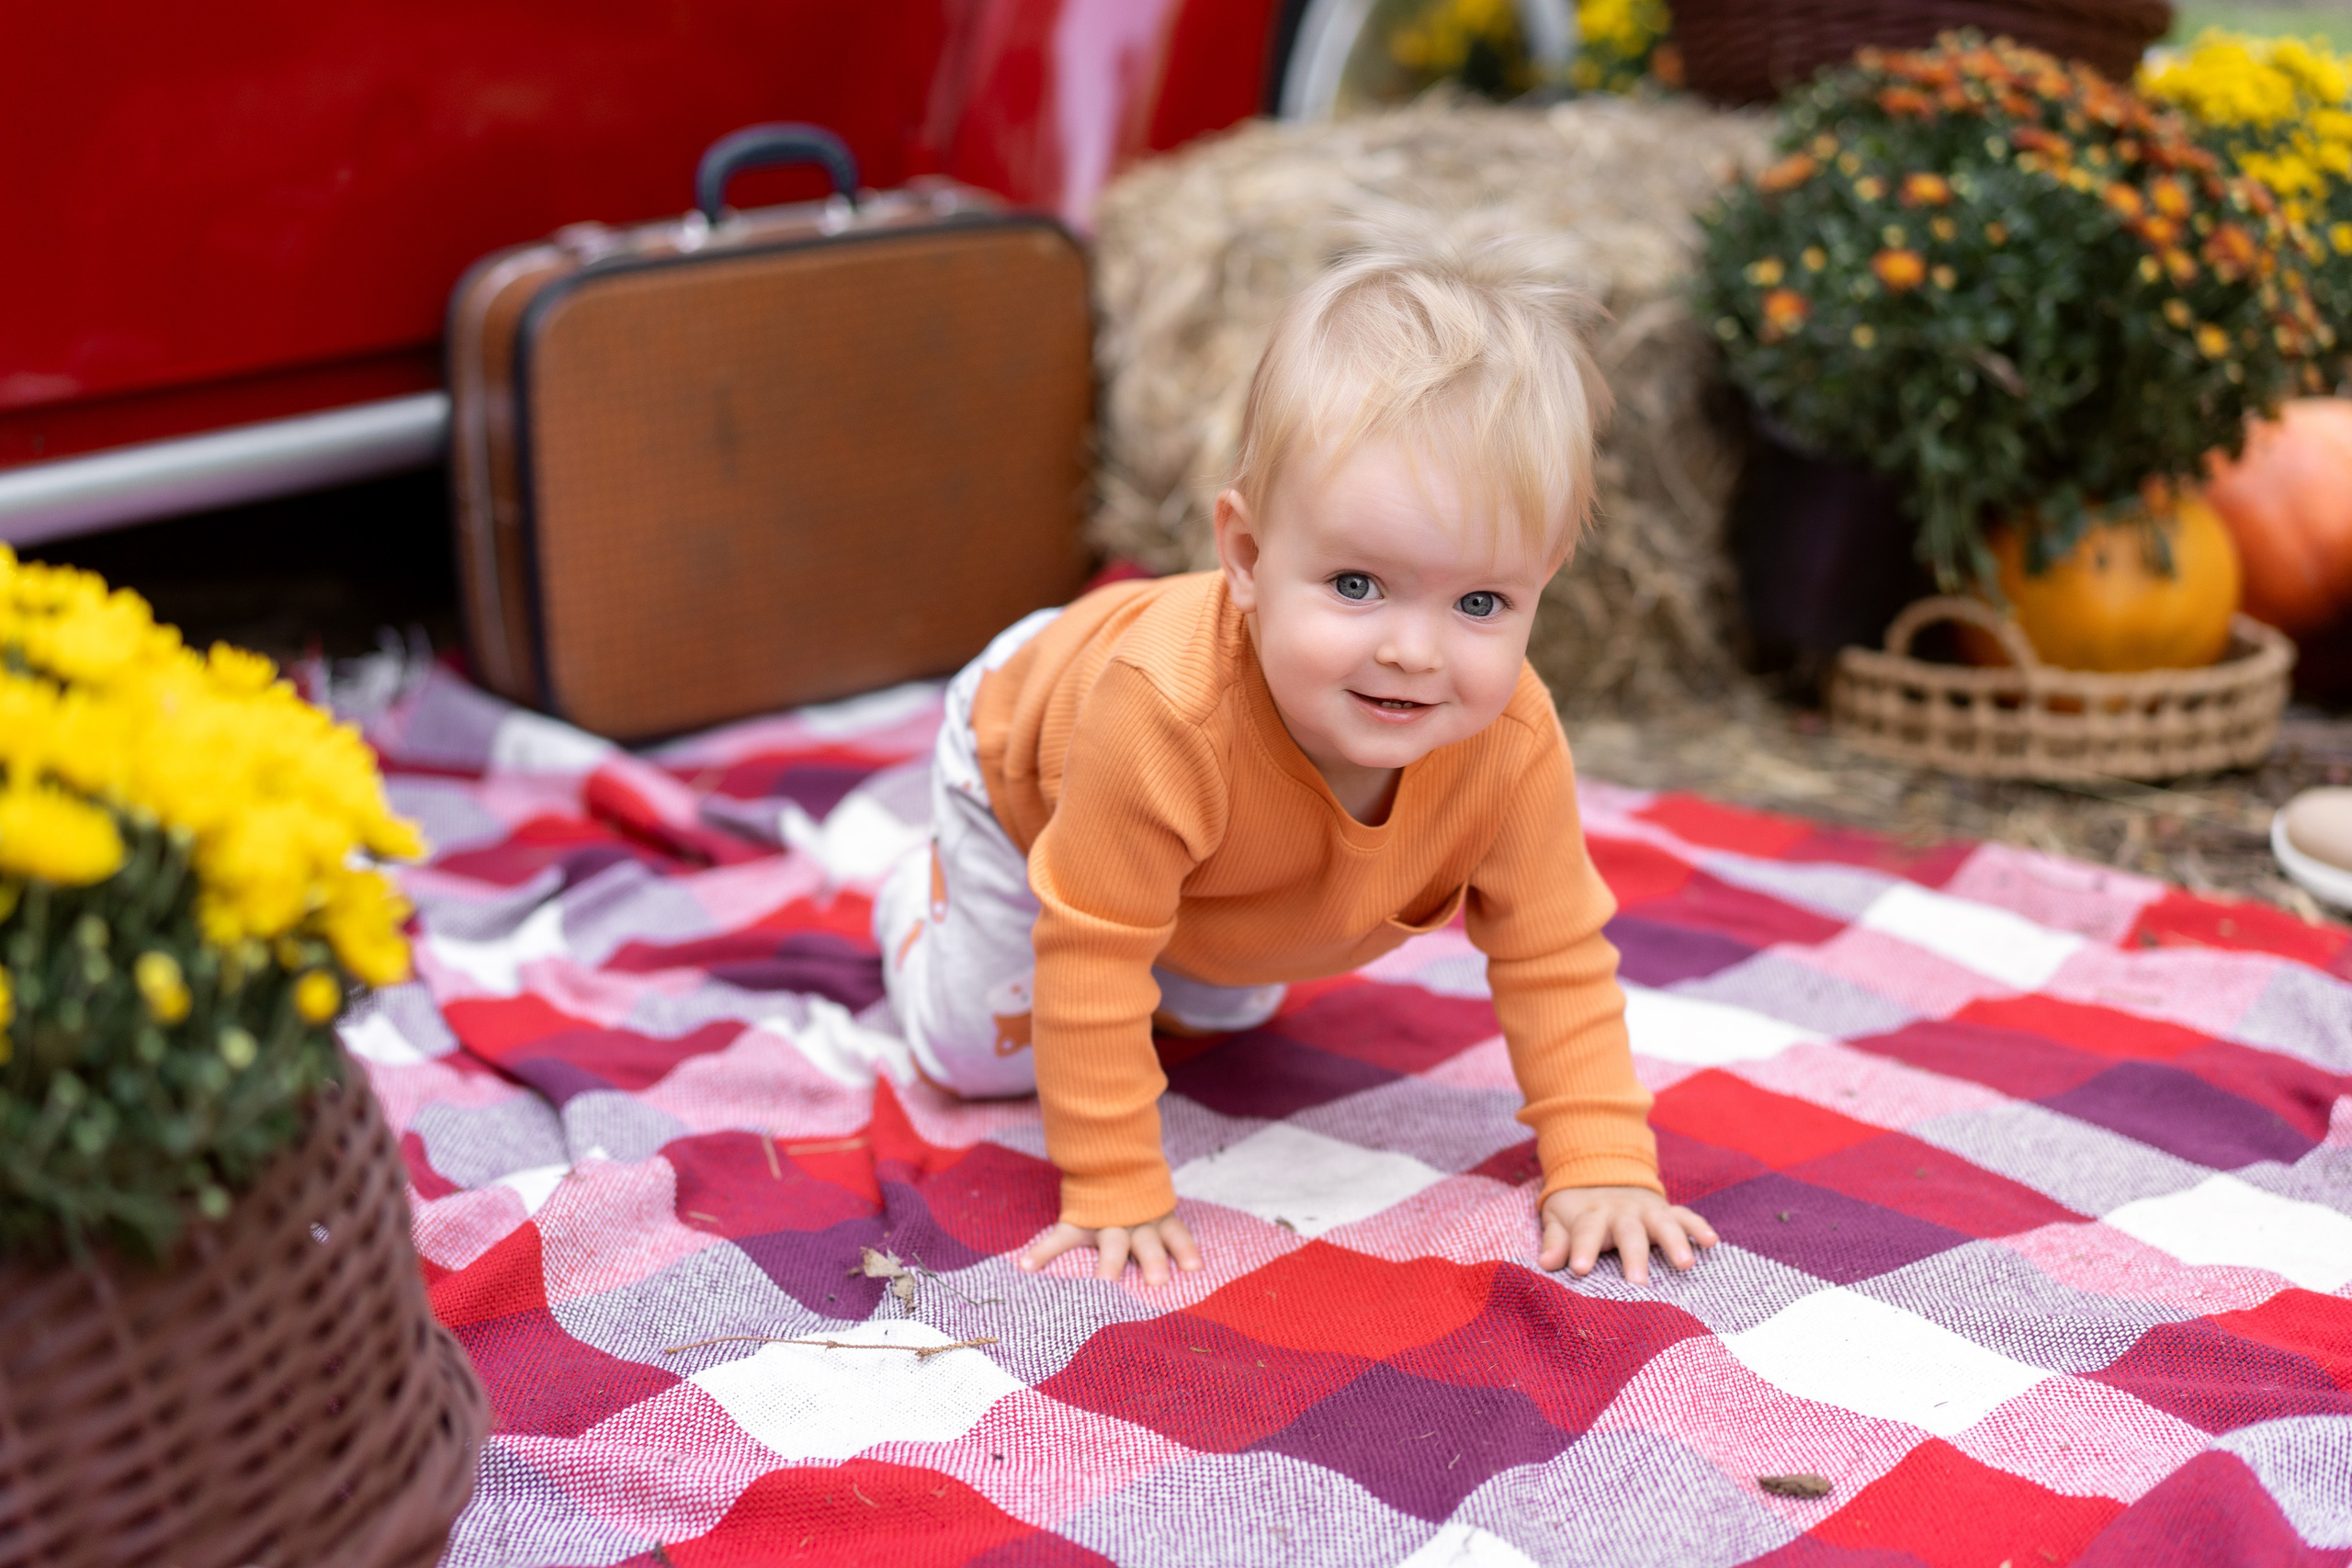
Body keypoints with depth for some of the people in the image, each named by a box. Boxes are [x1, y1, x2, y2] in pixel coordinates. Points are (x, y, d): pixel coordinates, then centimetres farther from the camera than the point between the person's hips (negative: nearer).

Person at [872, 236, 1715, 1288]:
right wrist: (1115, 1192, -36)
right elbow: (1091, 958, -42)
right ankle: (922, 898, 33)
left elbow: (1555, 959, -24)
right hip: (1025, 747, -4)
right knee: (983, 1051, 4)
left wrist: (1601, 1164, -29)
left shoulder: (1514, 743, -39)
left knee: (1220, 1013, 27)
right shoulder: (1167, 710, -53)